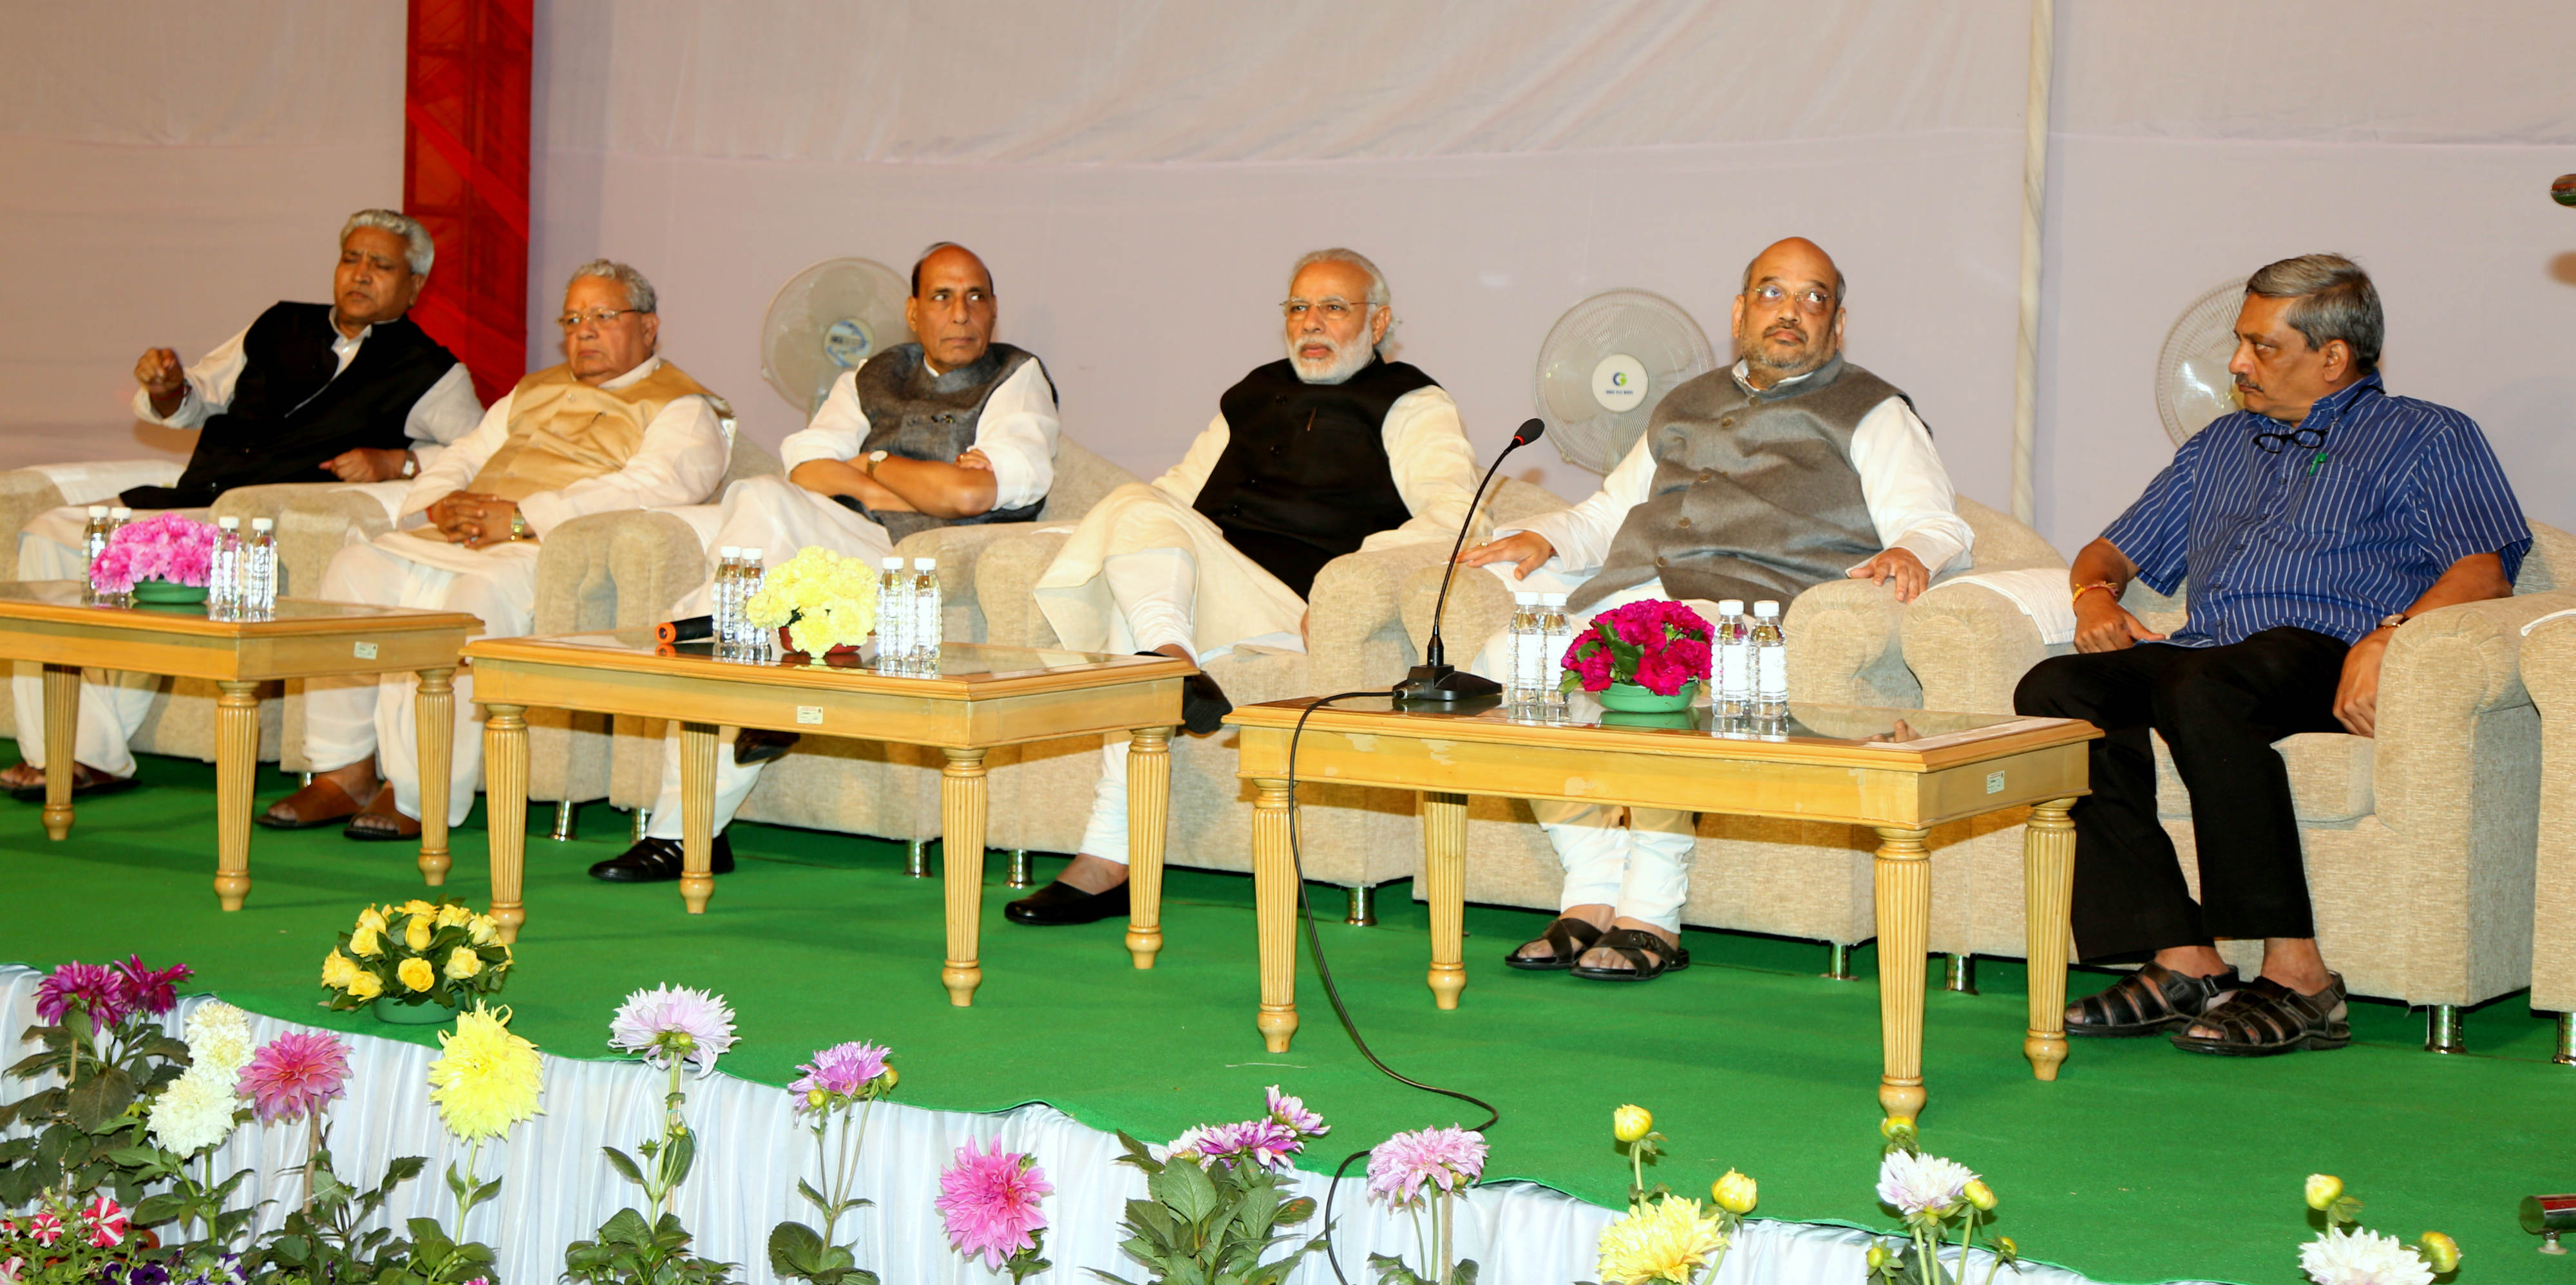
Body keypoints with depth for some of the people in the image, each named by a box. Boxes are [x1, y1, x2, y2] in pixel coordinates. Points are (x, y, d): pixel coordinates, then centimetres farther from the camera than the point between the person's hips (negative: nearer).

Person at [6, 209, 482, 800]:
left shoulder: (428, 372, 5)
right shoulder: (282, 326, 21)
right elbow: (198, 402, 27)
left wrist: (397, 461, -16)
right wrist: (168, 387, 4)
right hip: (187, 501, 6)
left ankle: (96, 757, -21)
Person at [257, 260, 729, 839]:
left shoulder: (680, 408, 6)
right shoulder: (534, 391, 31)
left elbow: (653, 486, -13)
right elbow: (464, 458, 27)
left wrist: (525, 518, -19)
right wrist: (439, 505, 1)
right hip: (462, 539, 7)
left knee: (482, 592, -37)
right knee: (358, 568, -15)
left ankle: (420, 795, -33)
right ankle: (343, 773, -15)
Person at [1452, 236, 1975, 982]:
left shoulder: (1870, 411, 17)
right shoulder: (1688, 406, 33)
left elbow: (1937, 526, 4)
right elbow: (1611, 511, 36)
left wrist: (1912, 552, -21)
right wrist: (1546, 537, 14)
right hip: (1630, 589, 6)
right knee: (1509, 647, -24)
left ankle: (1653, 918, -30)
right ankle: (1592, 898, -20)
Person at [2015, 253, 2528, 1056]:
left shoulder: (2426, 439, 15)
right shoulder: (2221, 446, 34)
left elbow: (2482, 569, -2)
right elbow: (2118, 548, 37)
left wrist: (2389, 637, -21)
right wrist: (2094, 592, 11)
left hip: (2327, 660, -6)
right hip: (2202, 655, 6)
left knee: (2201, 688, -39)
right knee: (2053, 692, -25)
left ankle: (2297, 974, -36)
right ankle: (2183, 963, -30)